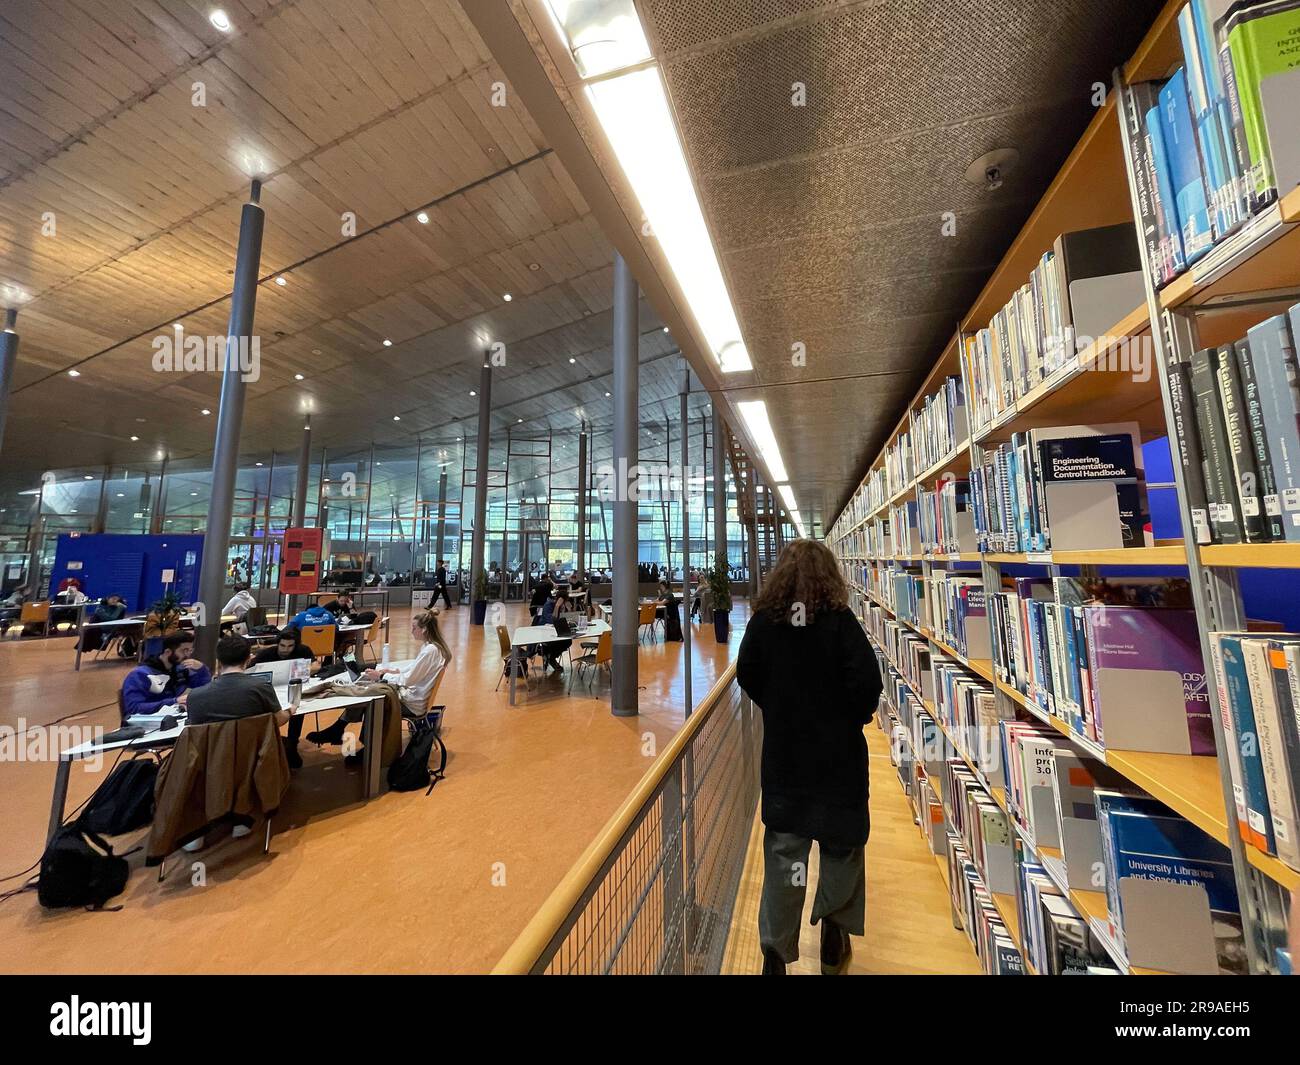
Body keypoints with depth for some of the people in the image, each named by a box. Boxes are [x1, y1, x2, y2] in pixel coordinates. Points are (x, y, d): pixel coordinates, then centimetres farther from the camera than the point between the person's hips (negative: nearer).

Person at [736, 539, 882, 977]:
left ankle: (775, 946, 23)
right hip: (837, 750, -1)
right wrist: (856, 715, 2)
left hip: (782, 749, 2)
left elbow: (747, 677, -1)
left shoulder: (762, 620, -8)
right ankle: (833, 938, 36)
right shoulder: (840, 620, -15)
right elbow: (867, 681, -18)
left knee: (783, 846, 16)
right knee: (842, 841, 22)